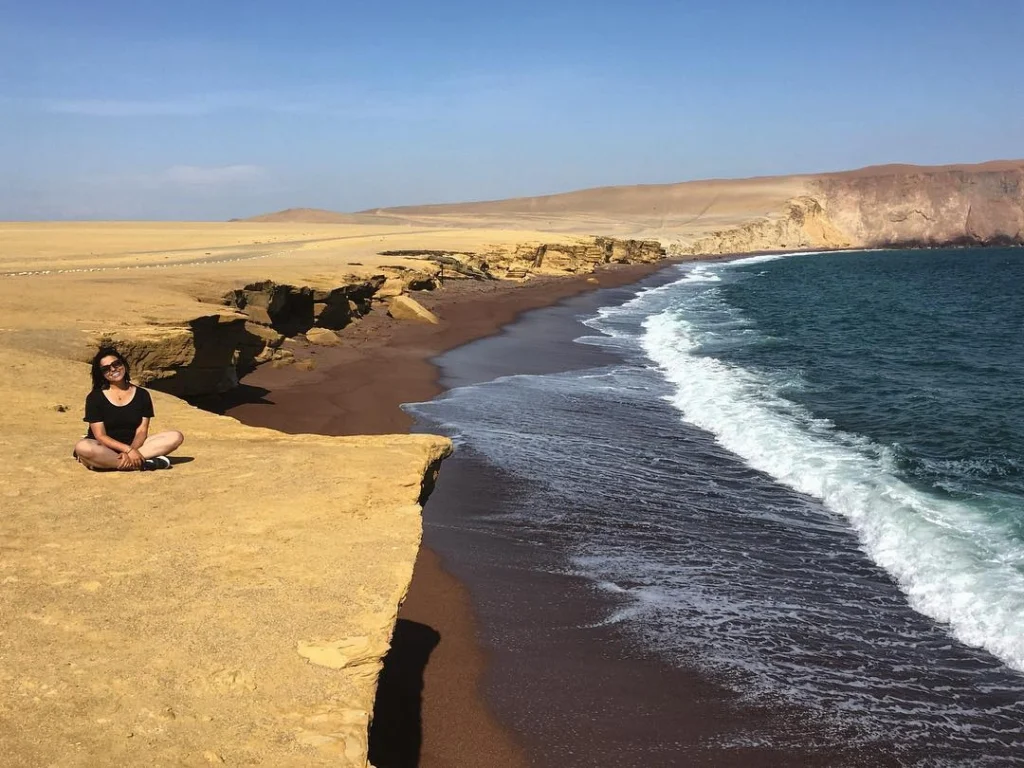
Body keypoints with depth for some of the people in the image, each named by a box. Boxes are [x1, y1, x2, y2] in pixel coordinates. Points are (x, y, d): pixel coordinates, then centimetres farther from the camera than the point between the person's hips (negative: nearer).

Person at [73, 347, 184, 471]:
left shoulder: (142, 395, 5)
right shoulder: (95, 398, -3)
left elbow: (141, 431, -2)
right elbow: (100, 436, -10)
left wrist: (131, 450, -23)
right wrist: (128, 450, -25)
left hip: (133, 444, 4)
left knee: (176, 437, -17)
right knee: (82, 447, -38)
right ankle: (142, 464, -31)